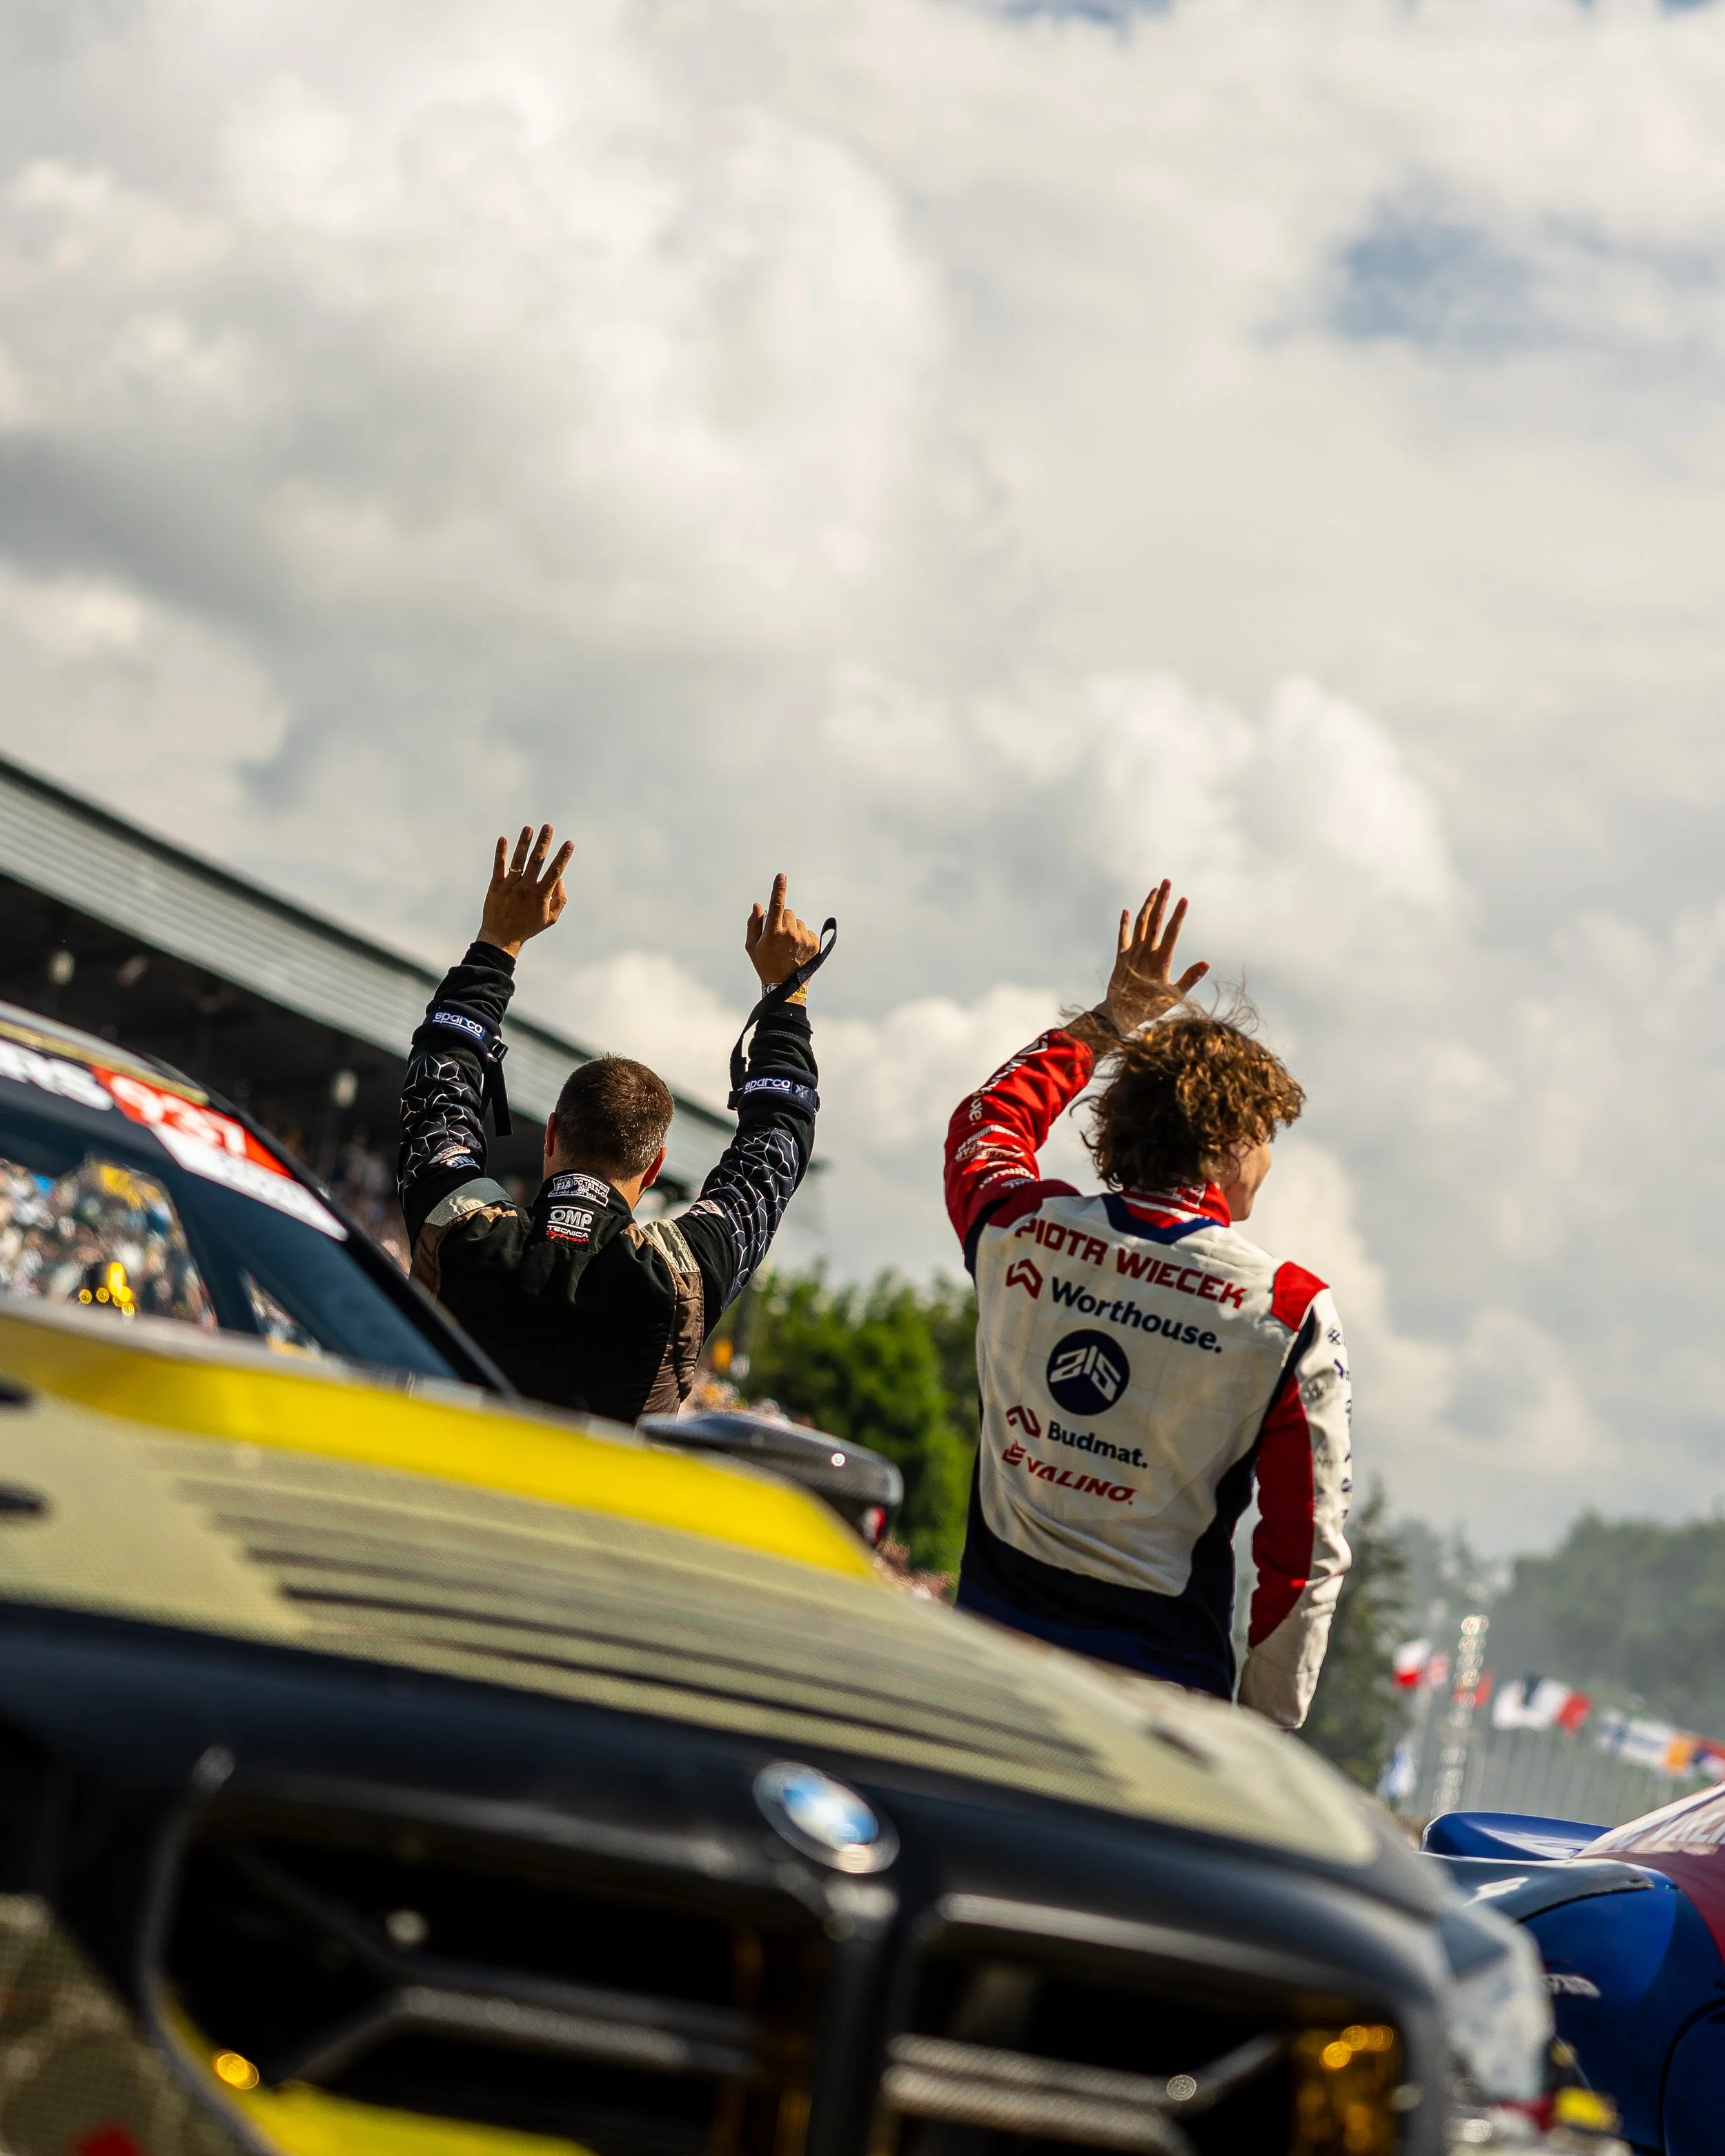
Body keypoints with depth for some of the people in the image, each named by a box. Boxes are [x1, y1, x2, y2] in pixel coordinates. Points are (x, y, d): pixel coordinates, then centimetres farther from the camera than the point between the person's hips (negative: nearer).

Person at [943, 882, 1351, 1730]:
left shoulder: (1019, 1229, 0)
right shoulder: (1291, 1314, -9)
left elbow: (985, 1123, 28)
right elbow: (1308, 1550, -6)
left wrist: (1112, 1017, 35)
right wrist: (1267, 1723, 6)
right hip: (1156, 1682, -4)